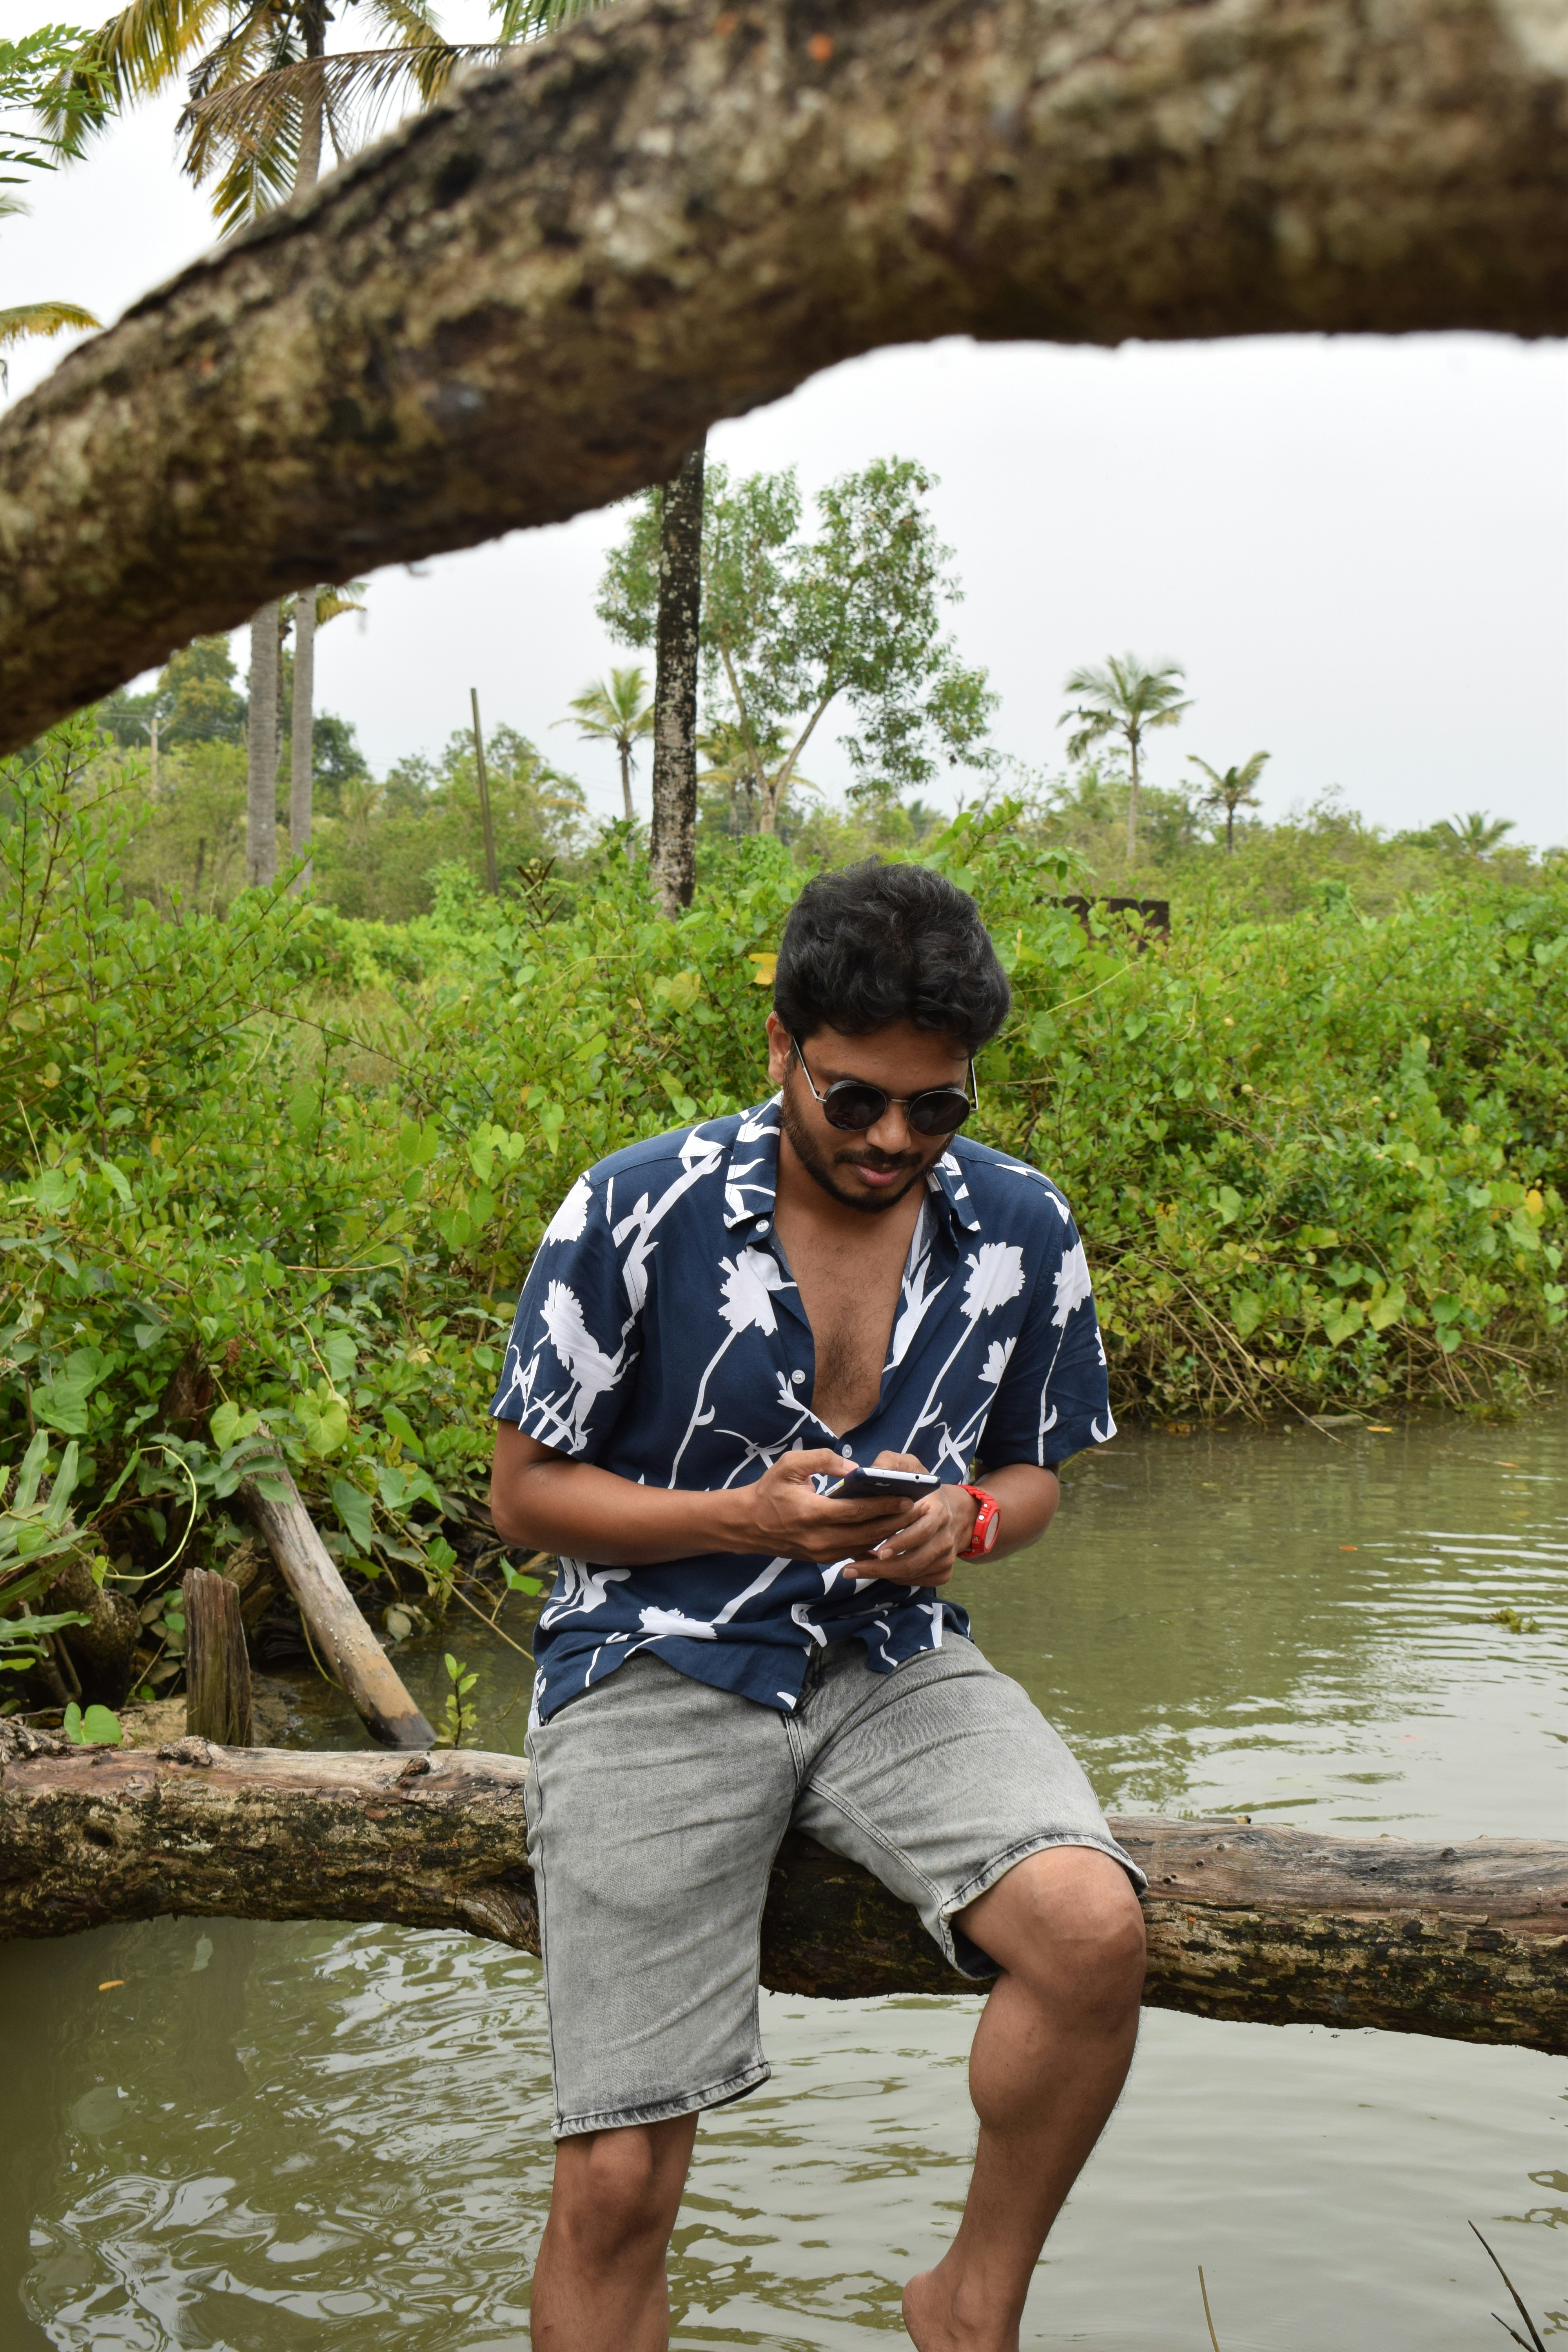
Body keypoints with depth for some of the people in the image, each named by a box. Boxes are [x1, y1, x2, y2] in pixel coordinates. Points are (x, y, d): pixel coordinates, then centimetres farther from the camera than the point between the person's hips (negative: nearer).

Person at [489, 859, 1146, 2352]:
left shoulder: (1021, 1230, 1)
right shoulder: (635, 1214, -9)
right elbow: (526, 1493, -2)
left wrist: (960, 1522, -10)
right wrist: (752, 1515, -17)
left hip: (892, 1666, 3)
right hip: (658, 1669, -2)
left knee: (1092, 1928, -25)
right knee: (614, 2190, -10)